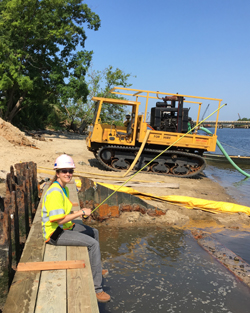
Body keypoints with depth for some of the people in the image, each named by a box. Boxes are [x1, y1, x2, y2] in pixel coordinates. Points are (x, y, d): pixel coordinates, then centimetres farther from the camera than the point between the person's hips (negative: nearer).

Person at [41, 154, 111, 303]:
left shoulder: (64, 188, 7)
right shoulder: (55, 192, -25)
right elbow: (59, 219, -30)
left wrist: (78, 213, 3)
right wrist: (81, 212, -22)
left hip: (65, 226, 11)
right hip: (55, 233, -11)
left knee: (94, 232, 22)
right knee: (93, 244, -20)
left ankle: (95, 269, 40)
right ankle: (97, 289, -10)